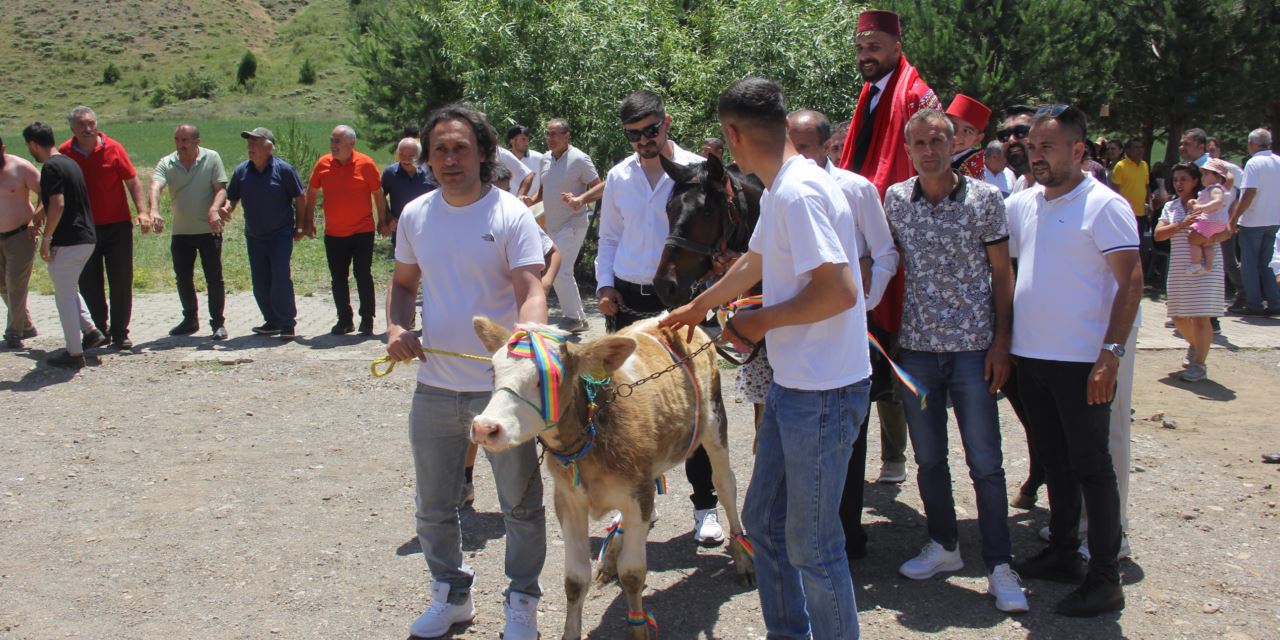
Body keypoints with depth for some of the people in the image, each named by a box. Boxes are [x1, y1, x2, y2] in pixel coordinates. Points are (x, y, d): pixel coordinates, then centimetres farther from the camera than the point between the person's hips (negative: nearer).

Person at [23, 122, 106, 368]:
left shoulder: (51, 167, -14)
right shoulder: (70, 163, 14)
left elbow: (57, 205, -23)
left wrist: (46, 238, -16)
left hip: (67, 241, -9)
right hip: (87, 238, 9)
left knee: (65, 296, 1)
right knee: (68, 290, 24)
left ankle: (74, 353, 6)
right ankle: (91, 331, 17)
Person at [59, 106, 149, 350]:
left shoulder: (113, 149, -4)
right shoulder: (64, 153, 0)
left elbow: (133, 182, -3)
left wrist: (142, 211, -15)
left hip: (117, 226, -1)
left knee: (121, 282, 1)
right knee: (89, 284, 5)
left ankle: (120, 333, 10)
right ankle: (98, 331, 16)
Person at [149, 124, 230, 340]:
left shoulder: (212, 158, -4)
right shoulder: (166, 164, 0)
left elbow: (221, 189, -8)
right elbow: (156, 187, -17)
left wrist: (214, 210, -28)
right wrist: (154, 210, -37)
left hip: (209, 230, -3)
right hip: (180, 232, 3)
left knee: (214, 278, -1)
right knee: (183, 279, 12)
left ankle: (218, 323, 7)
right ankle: (190, 320, 27)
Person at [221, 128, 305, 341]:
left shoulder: (283, 170, -8)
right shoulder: (241, 171, 3)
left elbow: (300, 197, 0)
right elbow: (232, 198, 10)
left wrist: (299, 226, 1)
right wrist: (226, 209, -12)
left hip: (280, 235, -5)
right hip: (254, 236, 5)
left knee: (281, 279, -11)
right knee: (260, 283, 9)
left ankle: (287, 324, -1)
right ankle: (272, 321, 22)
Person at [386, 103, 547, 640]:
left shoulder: (511, 214, -10)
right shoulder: (415, 215, 5)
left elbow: (531, 292, -19)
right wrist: (397, 327, -2)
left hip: (501, 388, -4)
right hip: (434, 388, 5)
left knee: (520, 504, 9)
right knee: (434, 505, 17)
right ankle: (451, 594, 38)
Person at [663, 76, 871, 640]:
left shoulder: (798, 191, -21)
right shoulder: (778, 191, 12)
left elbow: (839, 291, -27)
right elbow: (752, 265, 28)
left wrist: (761, 321, -13)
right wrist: (694, 308, 41)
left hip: (824, 391, -10)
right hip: (791, 383, 10)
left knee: (811, 545, 1)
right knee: (763, 520, 20)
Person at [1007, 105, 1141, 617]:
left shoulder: (1104, 205, -10)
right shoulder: (1021, 204, 9)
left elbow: (1131, 281, -13)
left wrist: (1110, 354, -20)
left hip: (1082, 361, -6)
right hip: (1030, 357, 6)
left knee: (1091, 467, 1)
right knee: (1053, 460, 16)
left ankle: (1104, 580, 10)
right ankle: (1062, 555, 31)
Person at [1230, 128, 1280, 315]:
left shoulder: (1254, 163, -13)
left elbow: (1249, 193, -22)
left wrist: (1234, 217, -16)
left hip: (1253, 221, -6)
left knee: (1250, 265, 4)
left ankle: (1254, 305, 4)